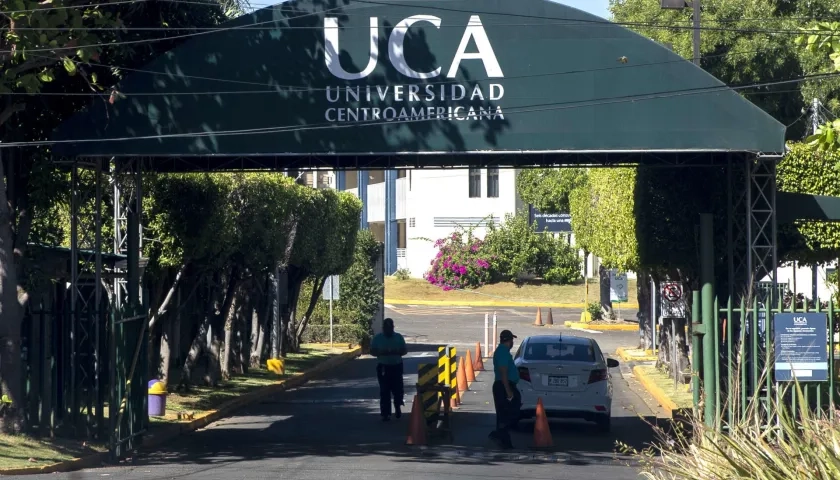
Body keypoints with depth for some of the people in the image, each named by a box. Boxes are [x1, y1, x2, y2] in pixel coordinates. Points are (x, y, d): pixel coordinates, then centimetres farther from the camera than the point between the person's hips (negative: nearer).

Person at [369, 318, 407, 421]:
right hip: (383, 367, -1)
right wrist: (381, 353, -18)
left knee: (398, 388, 1)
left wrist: (396, 352, -16)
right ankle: (385, 414, -2)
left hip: (397, 366, 1)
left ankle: (398, 408, 29)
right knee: (384, 390, -5)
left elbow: (404, 351, 6)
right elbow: (372, 351, 3)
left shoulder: (399, 337, 4)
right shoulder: (377, 338, 2)